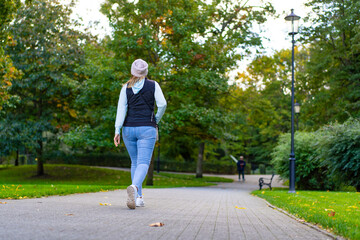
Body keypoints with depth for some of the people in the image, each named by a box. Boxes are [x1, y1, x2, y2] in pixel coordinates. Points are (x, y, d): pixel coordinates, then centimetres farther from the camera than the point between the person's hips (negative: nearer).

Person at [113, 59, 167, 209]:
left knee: (135, 162, 17)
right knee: (143, 163, -11)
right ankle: (134, 187, -41)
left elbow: (121, 109, -2)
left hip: (129, 128, 3)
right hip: (147, 129, -3)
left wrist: (117, 130, -7)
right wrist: (156, 120, 10)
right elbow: (162, 104, -6)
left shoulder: (126, 87, 6)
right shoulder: (153, 85, 2)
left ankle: (138, 197, 16)